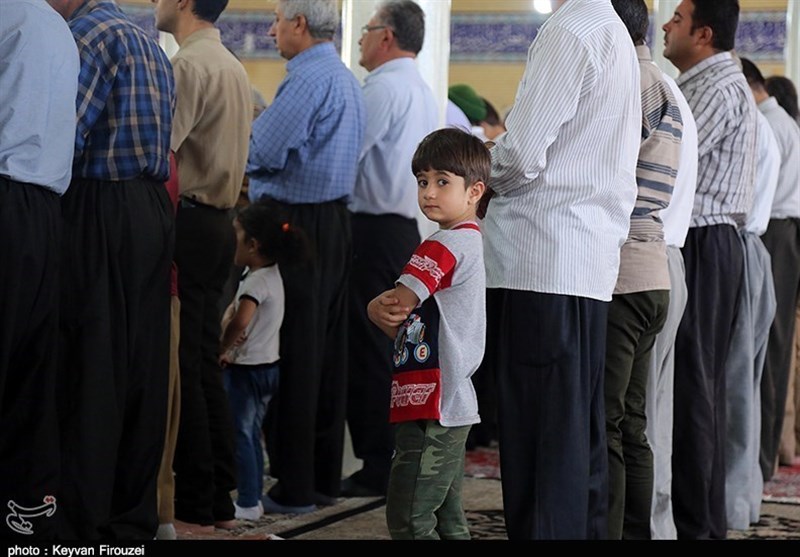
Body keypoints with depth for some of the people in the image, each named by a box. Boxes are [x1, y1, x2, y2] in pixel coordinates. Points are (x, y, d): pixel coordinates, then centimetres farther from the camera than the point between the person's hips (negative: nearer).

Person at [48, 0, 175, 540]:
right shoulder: (150, 44, 19)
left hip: (99, 212, -9)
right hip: (153, 209, 9)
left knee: (88, 372, -5)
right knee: (142, 368, 10)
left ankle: (81, 522, -2)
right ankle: (134, 513, 15)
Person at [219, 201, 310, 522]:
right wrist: (227, 326, -5)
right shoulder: (269, 273, 10)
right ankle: (253, 498, 22)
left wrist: (222, 349, -21)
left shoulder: (257, 281, -20)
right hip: (266, 365, 10)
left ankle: (248, 504, -1)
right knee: (251, 433, 16)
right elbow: (233, 309, 13)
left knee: (241, 434, -3)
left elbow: (240, 319, -35)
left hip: (247, 369, -9)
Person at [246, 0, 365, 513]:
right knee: (328, 351, 11)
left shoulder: (308, 79, -15)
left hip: (298, 225, -10)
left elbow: (263, 152, -19)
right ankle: (325, 478, 16)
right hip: (337, 218, 10)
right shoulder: (348, 81, 16)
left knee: (292, 355, -6)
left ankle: (294, 487, -3)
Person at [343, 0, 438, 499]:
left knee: (370, 350, -6)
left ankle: (378, 469, -4)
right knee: (394, 349, 13)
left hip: (375, 231, -9)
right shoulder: (425, 93, 17)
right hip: (407, 227, 9)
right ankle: (398, 456, 16)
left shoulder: (384, 88, -13)